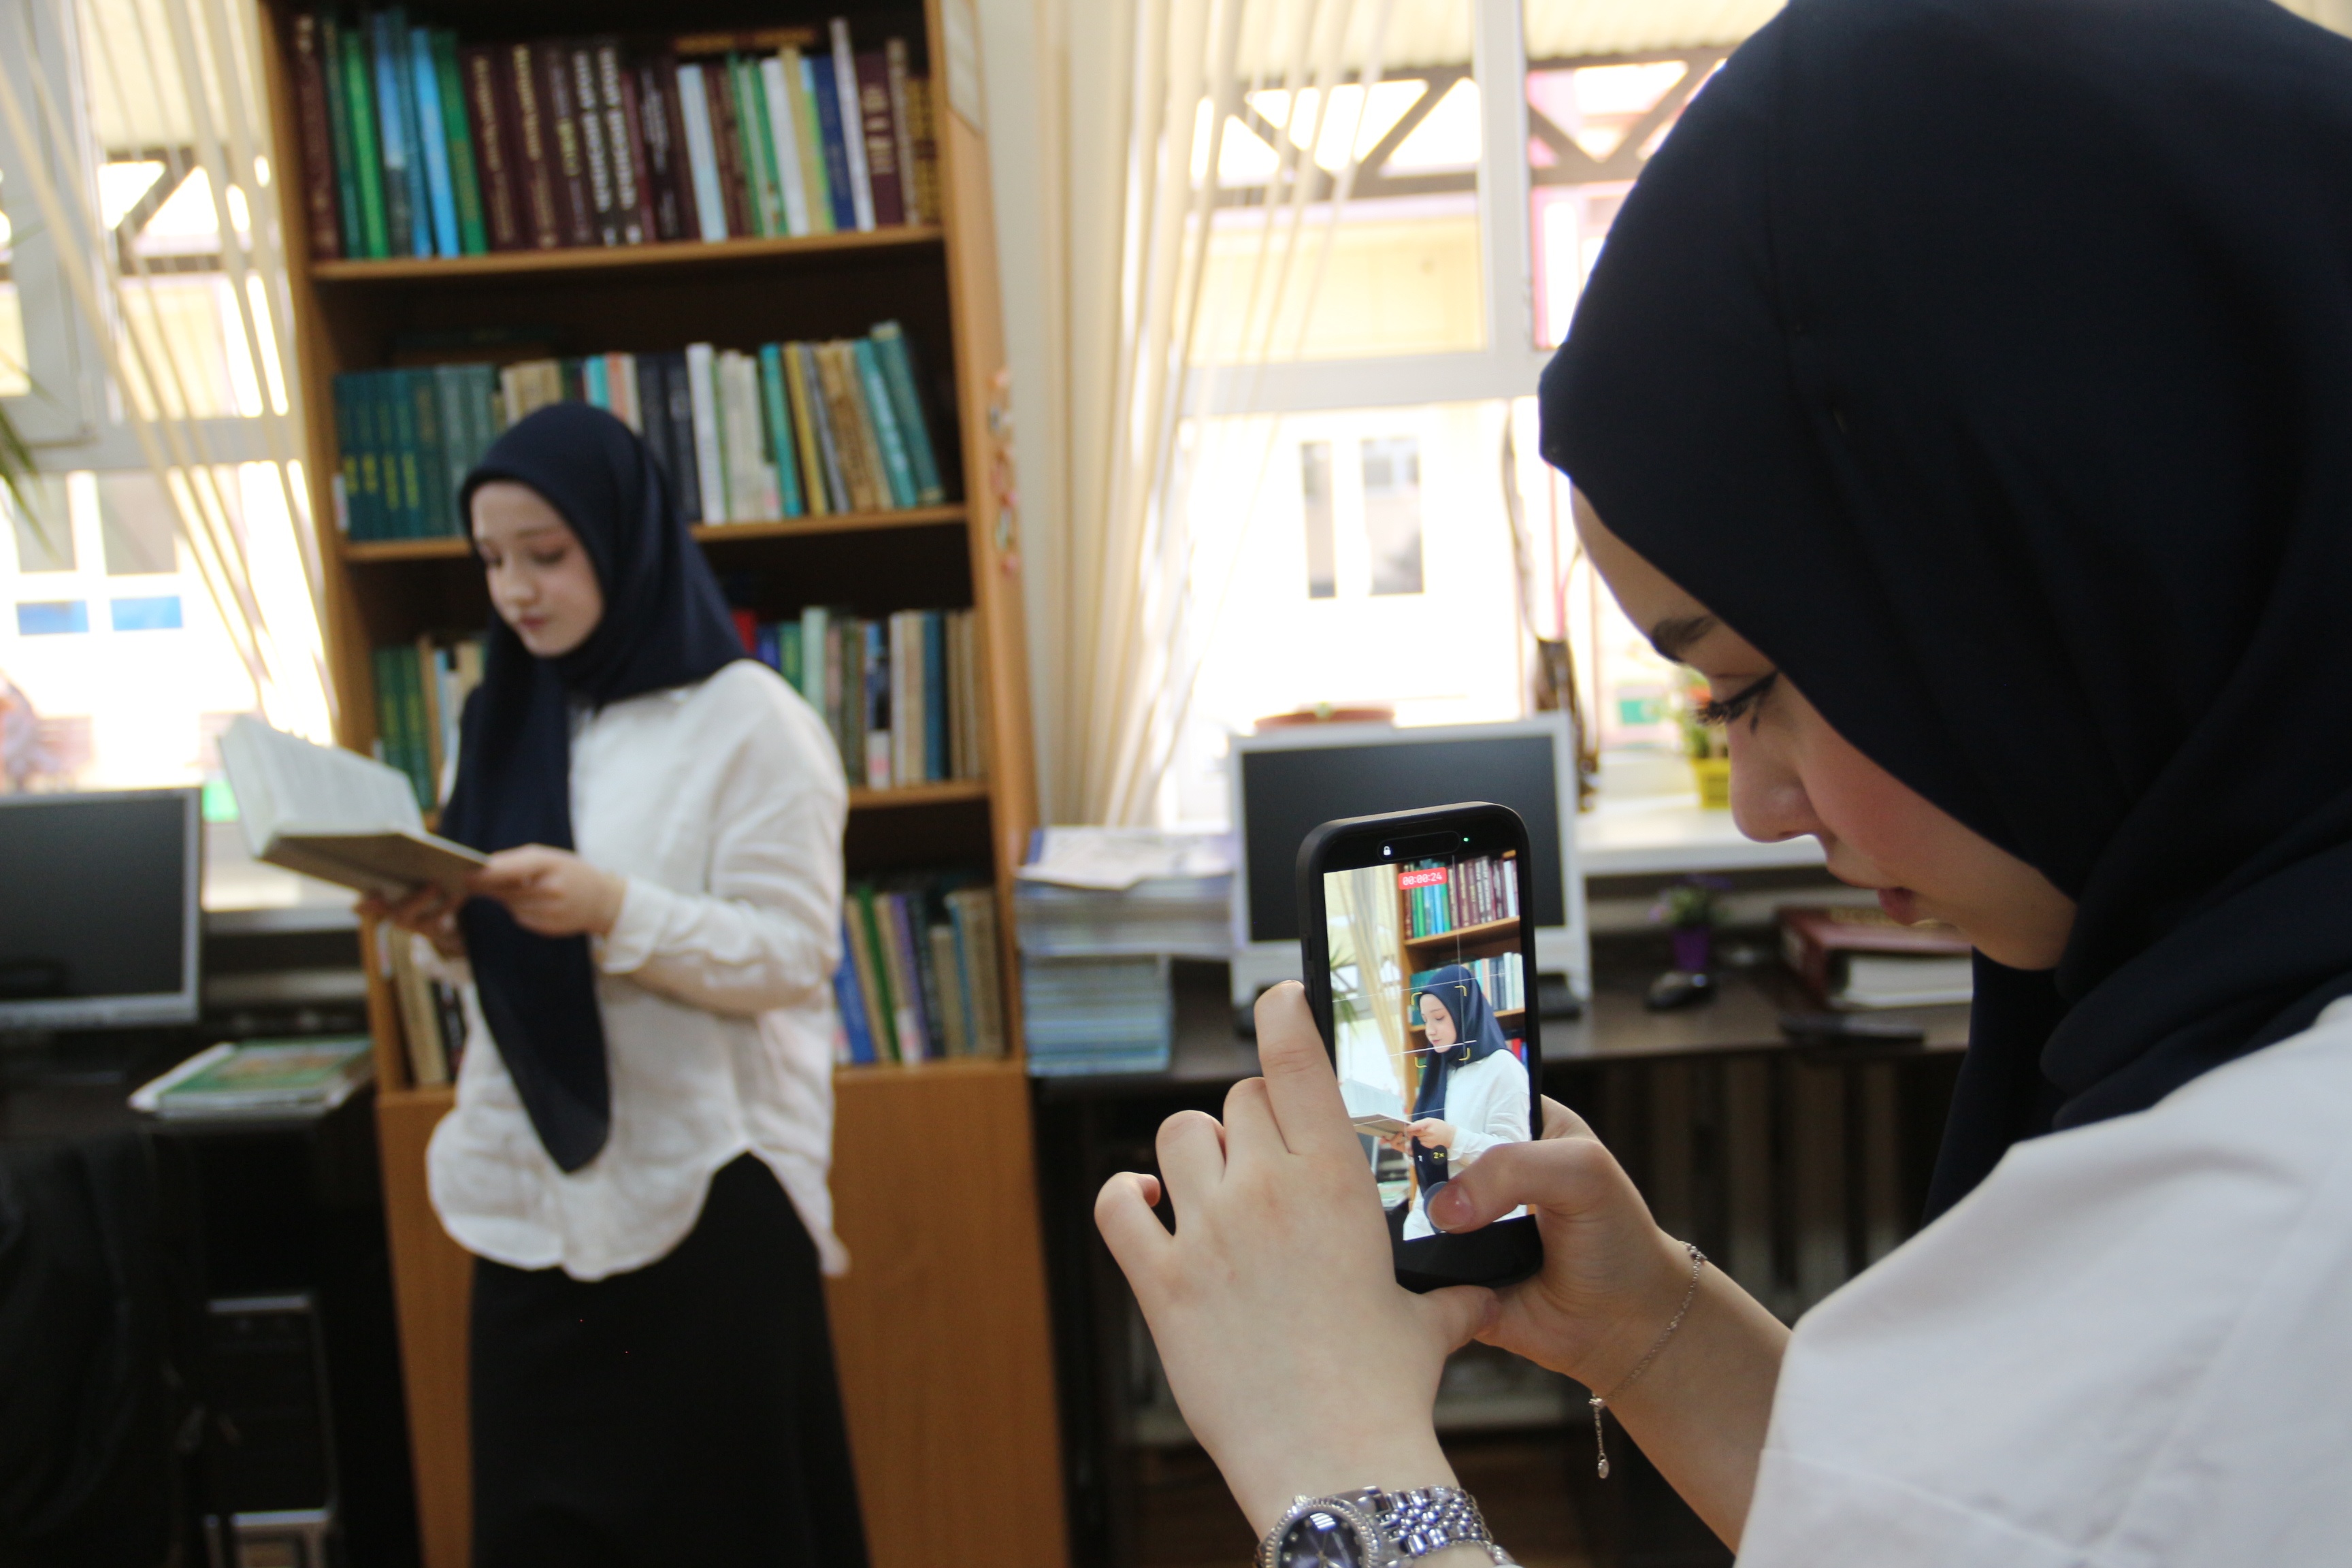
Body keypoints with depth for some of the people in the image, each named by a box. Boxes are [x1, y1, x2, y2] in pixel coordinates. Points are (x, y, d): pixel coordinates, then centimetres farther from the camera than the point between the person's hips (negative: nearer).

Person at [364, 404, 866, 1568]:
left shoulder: (747, 718, -8)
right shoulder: (500, 723, 11)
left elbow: (792, 959, -12)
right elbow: (515, 956, 16)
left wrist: (613, 909, -25)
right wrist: (452, 931, -5)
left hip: (702, 1188, -5)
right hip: (533, 1186, 6)